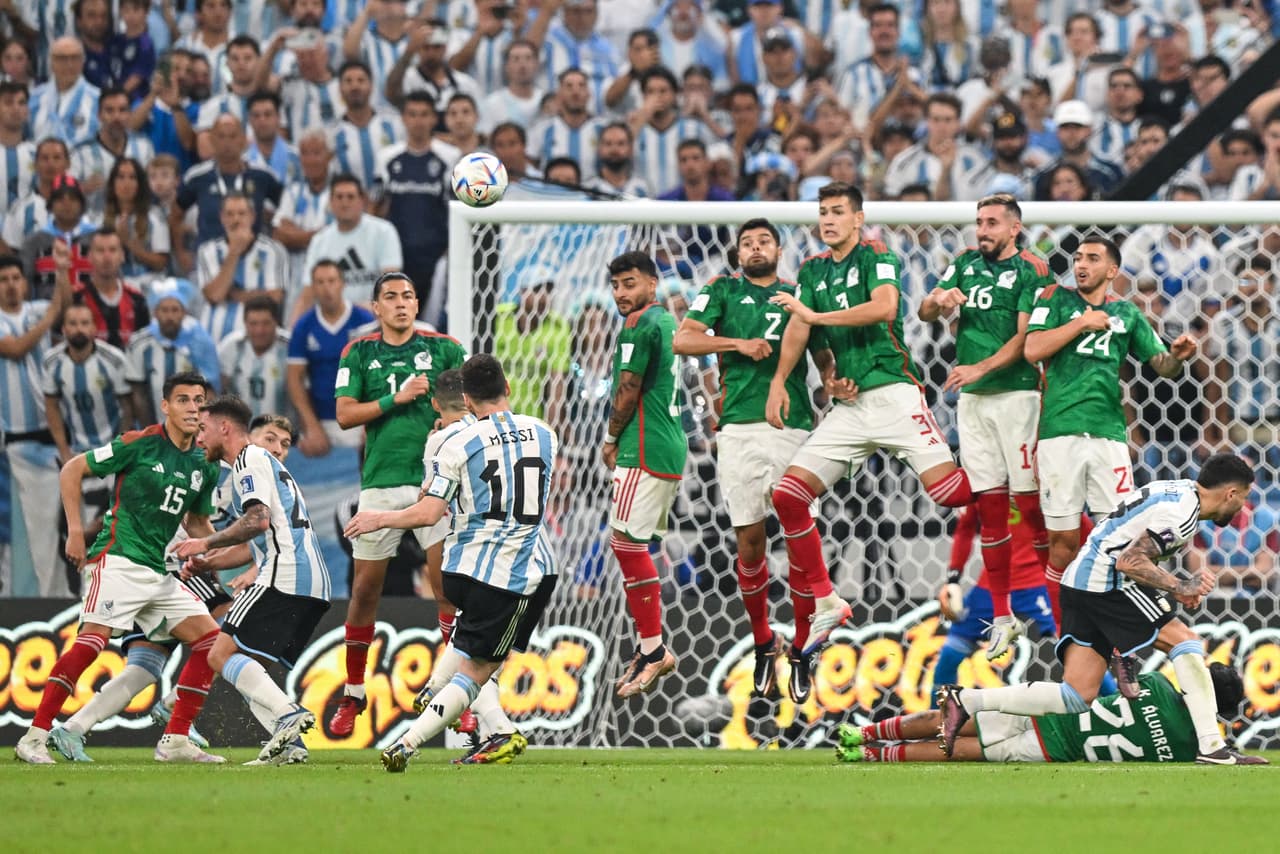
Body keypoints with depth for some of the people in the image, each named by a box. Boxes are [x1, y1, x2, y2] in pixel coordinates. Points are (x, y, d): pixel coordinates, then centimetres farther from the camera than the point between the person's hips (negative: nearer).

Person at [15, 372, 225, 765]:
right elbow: (72, 470, -2)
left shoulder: (205, 466, 11)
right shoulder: (140, 444, -7)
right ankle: (35, 736, -22)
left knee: (210, 637, 0)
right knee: (94, 638, -23)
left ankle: (175, 740, 3)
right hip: (118, 559, -8)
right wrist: (75, 532, -6)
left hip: (160, 571, 8)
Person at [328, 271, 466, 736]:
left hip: (435, 482, -1)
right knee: (365, 588, 4)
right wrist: (398, 398, -12)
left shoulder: (443, 348, 5)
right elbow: (345, 415, -2)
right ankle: (353, 695, 16)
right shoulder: (359, 353, 6)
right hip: (381, 483, 1)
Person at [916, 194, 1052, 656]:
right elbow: (924, 314, 10)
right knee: (989, 504, 5)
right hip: (973, 399, 5)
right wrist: (938, 299, -12)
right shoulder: (966, 264, 13)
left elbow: (1026, 337, -12)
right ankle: (1001, 615, 9)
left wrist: (981, 368, -20)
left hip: (1017, 394, -5)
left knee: (1031, 501, -7)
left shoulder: (1031, 271, -4)